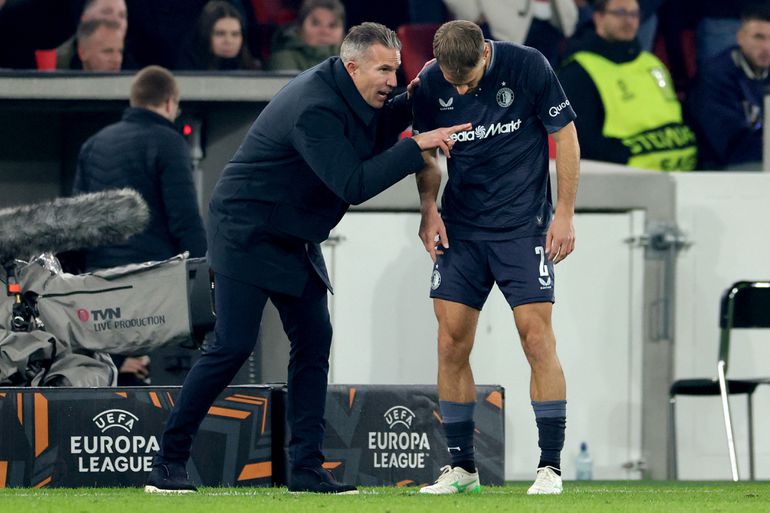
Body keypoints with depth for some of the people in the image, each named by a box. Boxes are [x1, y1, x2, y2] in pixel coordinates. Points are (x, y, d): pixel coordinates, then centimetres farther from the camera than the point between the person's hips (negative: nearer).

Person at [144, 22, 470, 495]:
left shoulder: (345, 93, 1)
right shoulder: (314, 110, -28)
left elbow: (368, 142, 20)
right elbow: (352, 184, -31)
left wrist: (409, 102, 2)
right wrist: (416, 146, -30)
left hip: (294, 239, 10)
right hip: (247, 233, -10)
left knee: (314, 341, 1)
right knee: (234, 346, -12)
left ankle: (306, 467, 2)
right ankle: (168, 462, -3)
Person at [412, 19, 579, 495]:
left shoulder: (528, 66, -14)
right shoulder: (430, 85, -5)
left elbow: (566, 135, -4)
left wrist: (565, 214, -7)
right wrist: (429, 210, -3)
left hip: (524, 225, -3)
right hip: (461, 227, 3)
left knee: (538, 339, -10)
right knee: (452, 345, -1)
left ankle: (551, 466, -3)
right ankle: (462, 466, 9)